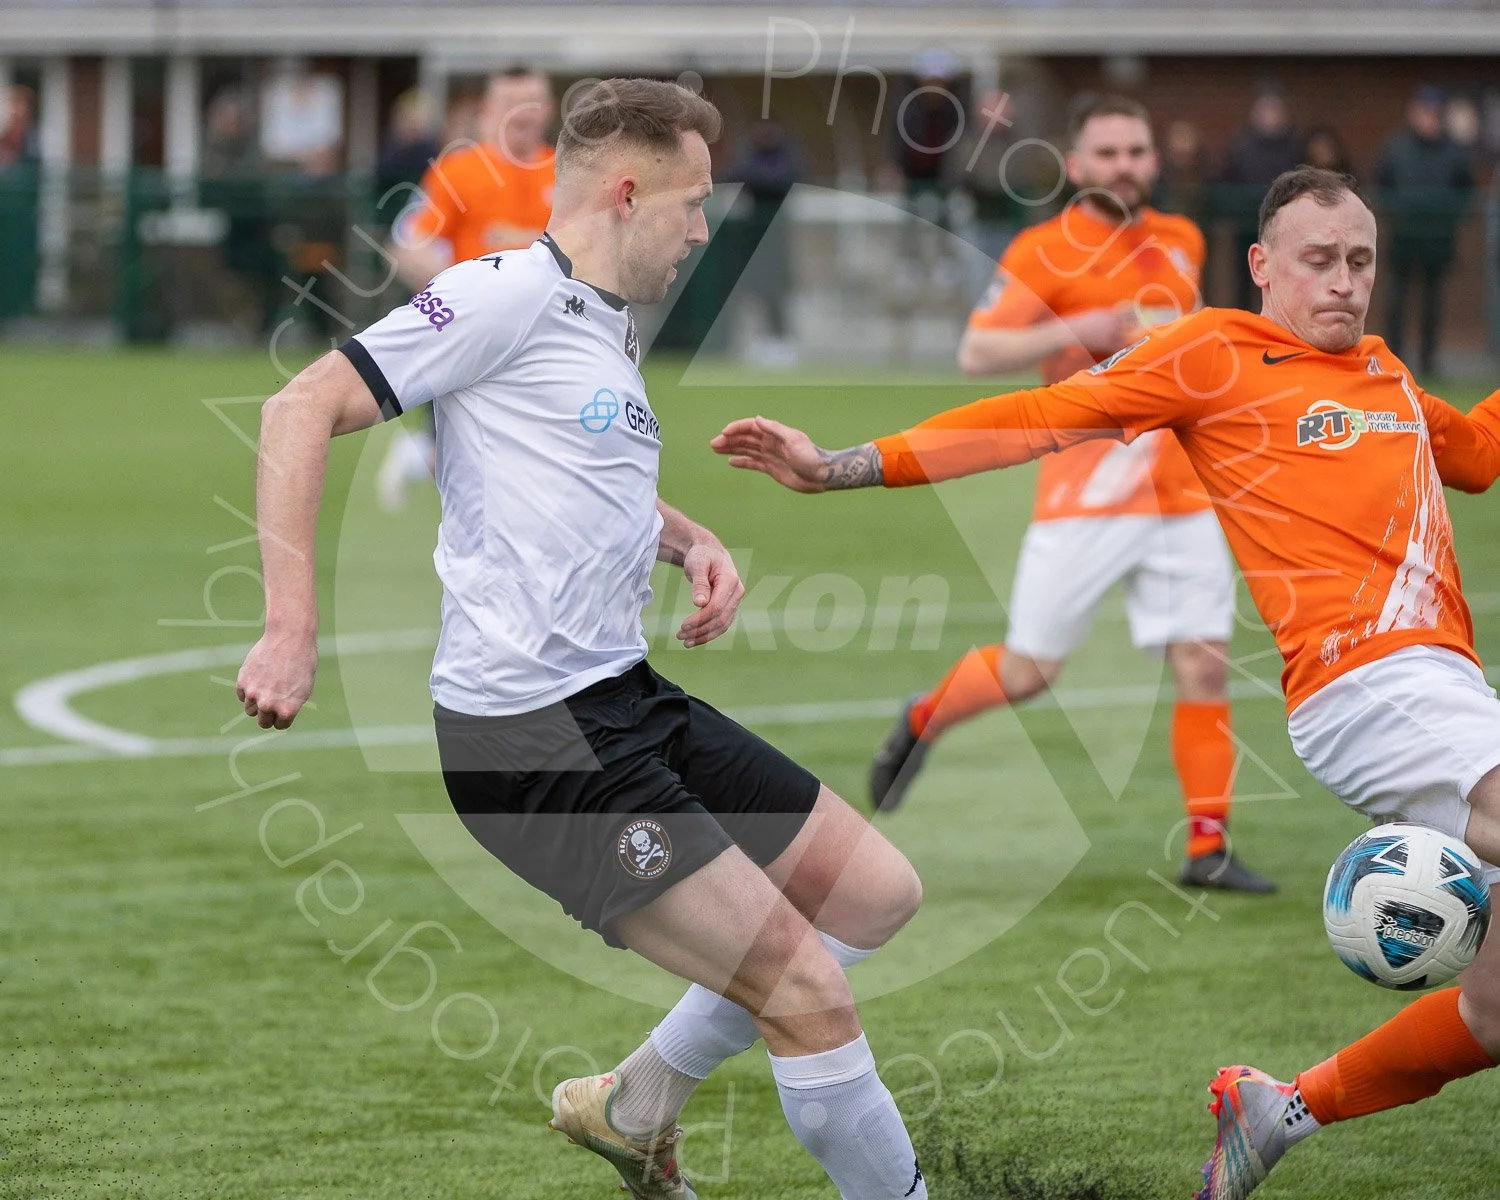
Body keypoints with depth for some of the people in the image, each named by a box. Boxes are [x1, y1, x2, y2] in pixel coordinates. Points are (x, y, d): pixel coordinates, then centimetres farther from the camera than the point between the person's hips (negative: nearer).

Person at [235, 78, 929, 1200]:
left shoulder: (609, 328, 17)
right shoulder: (510, 293, -12)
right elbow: (303, 407, -16)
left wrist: (694, 541, 14)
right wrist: (292, 632, -23)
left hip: (628, 703, 10)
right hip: (535, 738, -10)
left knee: (877, 893, 14)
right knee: (809, 995, -12)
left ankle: (635, 1107, 24)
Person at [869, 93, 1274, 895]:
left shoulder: (1180, 242, 13)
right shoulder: (1046, 251, -6)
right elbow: (976, 353, -14)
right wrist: (1074, 331, -24)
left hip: (1182, 492, 5)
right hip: (1087, 495, -5)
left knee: (1204, 663, -6)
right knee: (1028, 671, -1)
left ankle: (1208, 847, 0)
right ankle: (922, 723, 29)